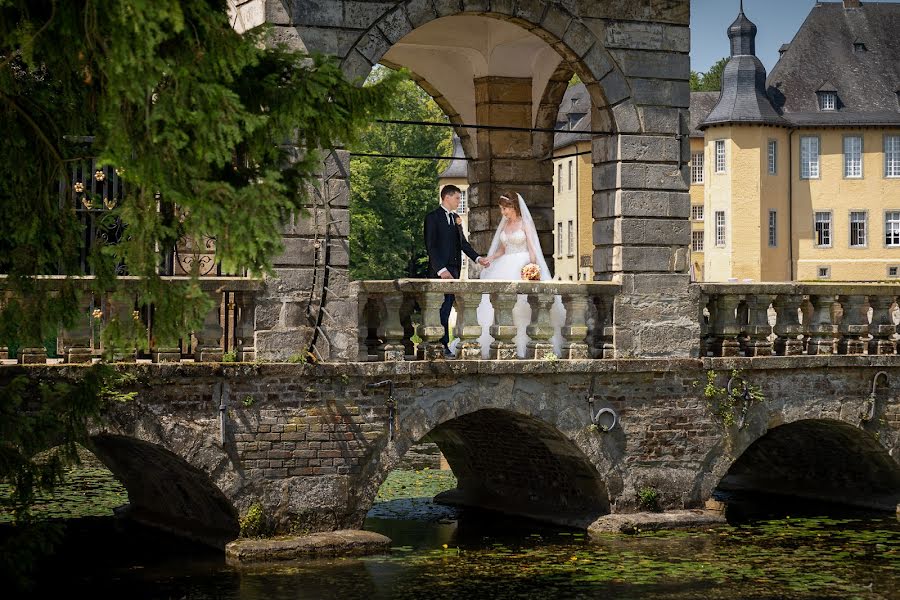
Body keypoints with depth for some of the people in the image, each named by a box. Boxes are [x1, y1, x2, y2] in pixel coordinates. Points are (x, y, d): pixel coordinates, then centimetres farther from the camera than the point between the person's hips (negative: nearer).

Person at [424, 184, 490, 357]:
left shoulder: (456, 218, 18)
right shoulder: (432, 218, -6)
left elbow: (463, 243, 20)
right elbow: (430, 246, -12)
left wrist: (477, 258, 5)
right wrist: (441, 270, -19)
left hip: (454, 270, 7)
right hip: (440, 270, -7)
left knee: (447, 309, 6)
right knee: (442, 309, -8)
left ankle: (442, 346, 7)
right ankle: (442, 346, -7)